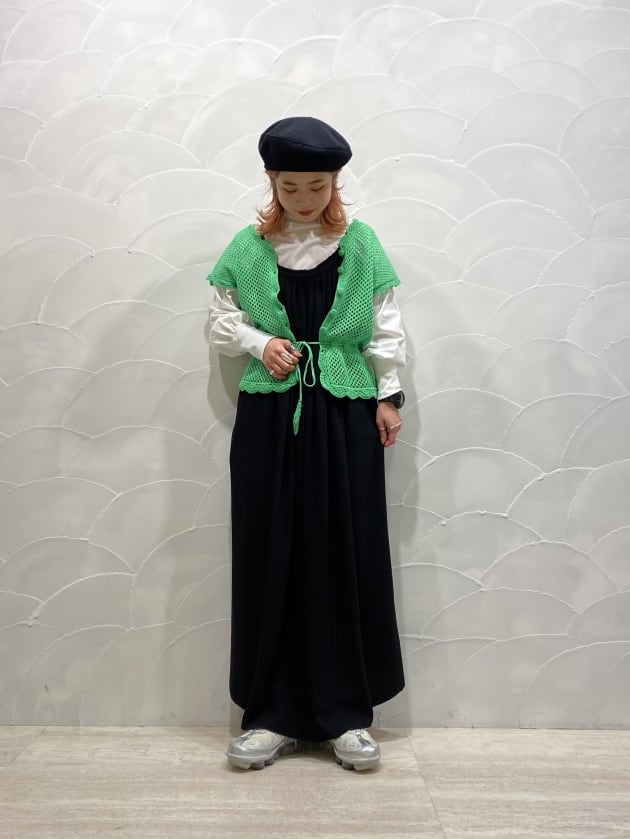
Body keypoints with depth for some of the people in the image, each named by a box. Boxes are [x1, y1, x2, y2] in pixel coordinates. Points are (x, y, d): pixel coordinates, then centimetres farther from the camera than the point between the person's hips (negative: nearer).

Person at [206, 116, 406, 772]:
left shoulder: (361, 244, 4)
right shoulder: (248, 246, 6)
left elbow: (385, 327, 6)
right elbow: (221, 319, 10)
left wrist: (388, 396, 0)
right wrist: (259, 342, -8)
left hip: (346, 413, 0)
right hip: (269, 415, 1)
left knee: (347, 555, 2)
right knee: (269, 556, 3)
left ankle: (347, 714, 15)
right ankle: (272, 713, 16)